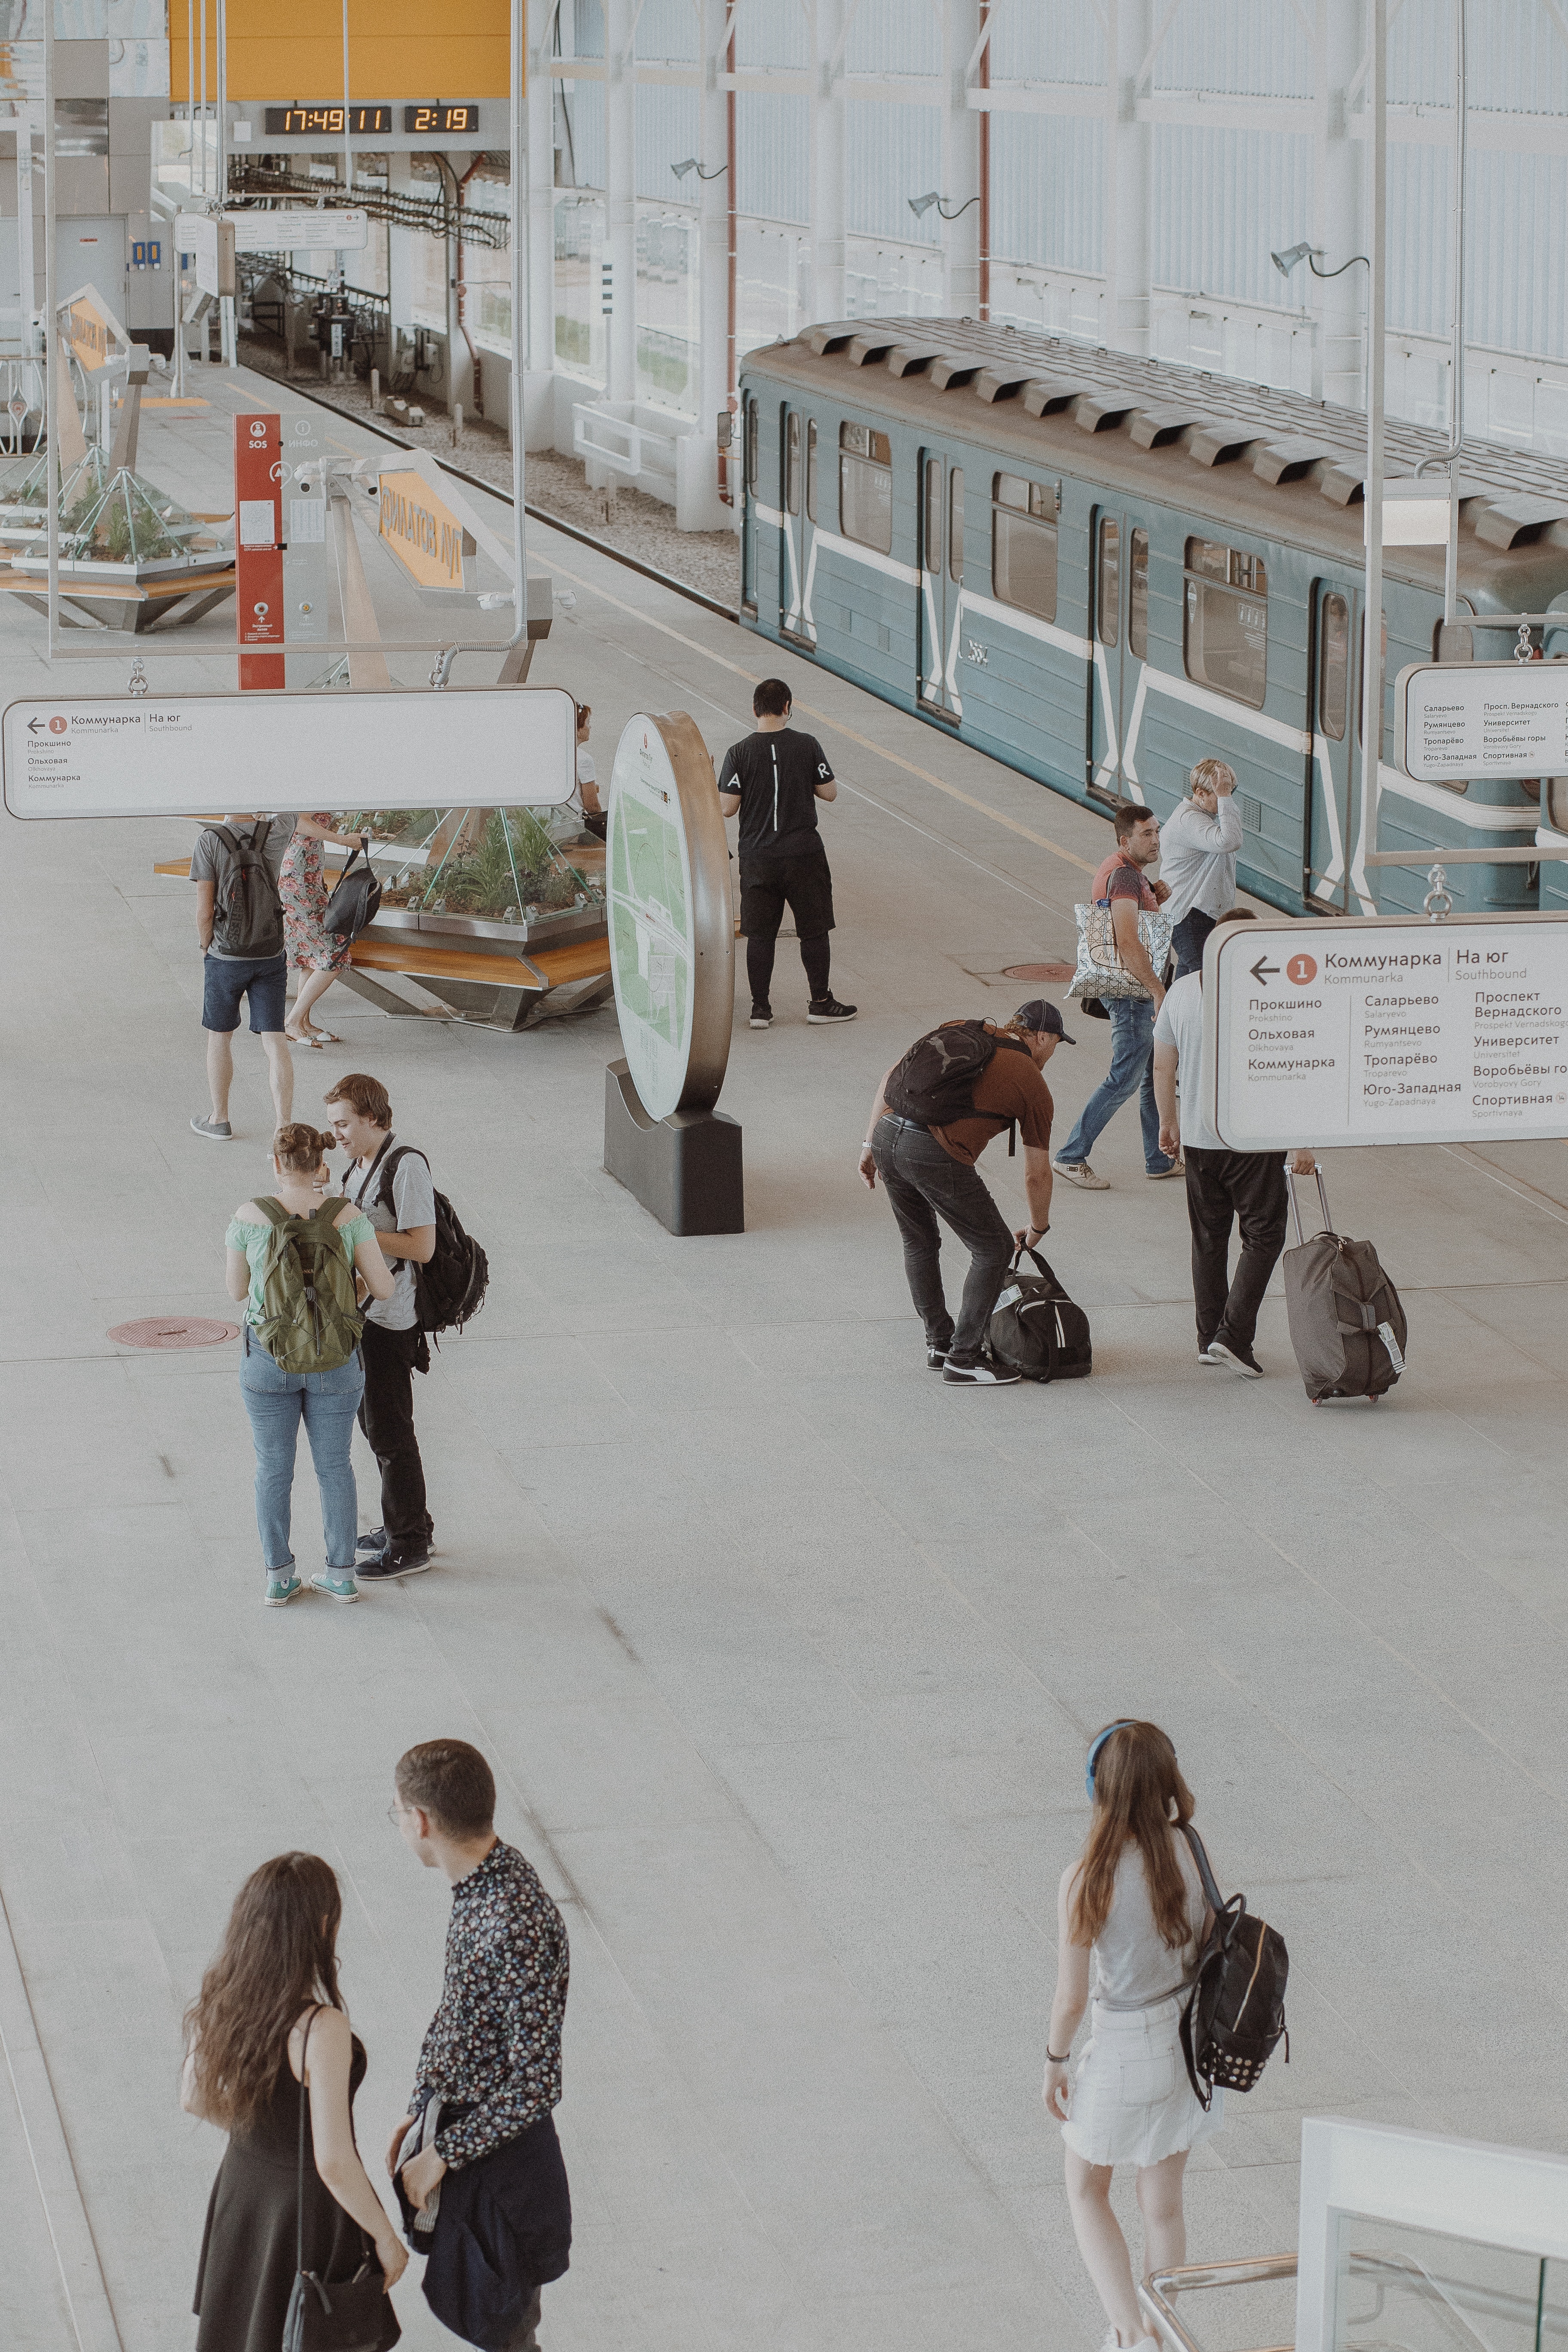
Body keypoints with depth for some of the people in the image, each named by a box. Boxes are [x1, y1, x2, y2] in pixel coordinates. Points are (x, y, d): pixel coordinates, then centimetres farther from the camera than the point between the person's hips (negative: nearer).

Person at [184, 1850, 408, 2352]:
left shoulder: (219, 1999, -13)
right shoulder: (322, 2029, -34)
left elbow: (195, 2097, 4)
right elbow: (334, 2162, -31)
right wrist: (386, 2238, -14)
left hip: (243, 2183, 6)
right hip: (312, 2209, -6)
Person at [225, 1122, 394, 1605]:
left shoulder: (249, 1217, -14)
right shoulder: (348, 1217, -13)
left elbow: (237, 1290, -1)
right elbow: (383, 1288, -9)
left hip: (269, 1360, -1)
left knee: (274, 1468, 16)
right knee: (333, 1465, 18)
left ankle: (278, 1579, 24)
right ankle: (341, 1575, 26)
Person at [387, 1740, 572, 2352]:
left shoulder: (519, 1927, -32)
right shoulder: (482, 1882, -2)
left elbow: (535, 2086, -28)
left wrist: (442, 2154, -19)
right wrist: (418, 2116, 14)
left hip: (499, 2156, -9)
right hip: (453, 2118, 9)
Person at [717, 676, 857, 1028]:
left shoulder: (739, 754, -8)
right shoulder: (807, 746, -7)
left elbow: (727, 808, -9)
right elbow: (830, 793, -1)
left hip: (757, 857, 1)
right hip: (804, 854, -1)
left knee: (760, 934, 8)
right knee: (814, 930, 11)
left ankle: (760, 1008, 10)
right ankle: (820, 1003, 17)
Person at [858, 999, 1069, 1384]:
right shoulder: (1033, 1085, 10)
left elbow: (893, 1075, 17)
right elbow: (1037, 1175, 15)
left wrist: (871, 1143, 20)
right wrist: (1037, 1229, 32)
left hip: (887, 1134, 6)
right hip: (935, 1154, -6)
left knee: (919, 1243, 26)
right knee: (993, 1248, 11)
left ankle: (939, 1343, 38)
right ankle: (963, 1359, 14)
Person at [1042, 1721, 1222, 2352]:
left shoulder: (1086, 1880, -27)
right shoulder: (1191, 1850, -12)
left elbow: (1070, 1998, -19)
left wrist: (1053, 2063, -1)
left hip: (1122, 2057, -4)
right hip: (1189, 2043, 4)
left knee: (1086, 2191, 22)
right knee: (1163, 2205, 22)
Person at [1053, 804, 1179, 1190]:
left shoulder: (1132, 871, 11)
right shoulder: (1124, 876, -22)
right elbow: (1128, 943, -30)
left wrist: (1154, 897, 5)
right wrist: (1158, 991, -27)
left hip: (1139, 986, 10)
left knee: (1157, 1071, 16)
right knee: (1126, 1077, -5)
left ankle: (1160, 1159, 26)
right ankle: (1072, 1157, 1)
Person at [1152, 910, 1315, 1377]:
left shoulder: (1180, 991, 0)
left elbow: (1162, 1067, 9)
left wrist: (1168, 1121, 24)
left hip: (1196, 1139, 5)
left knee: (1208, 1238, 15)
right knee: (1264, 1234, 5)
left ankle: (1209, 1338, 20)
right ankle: (1234, 1334, -5)